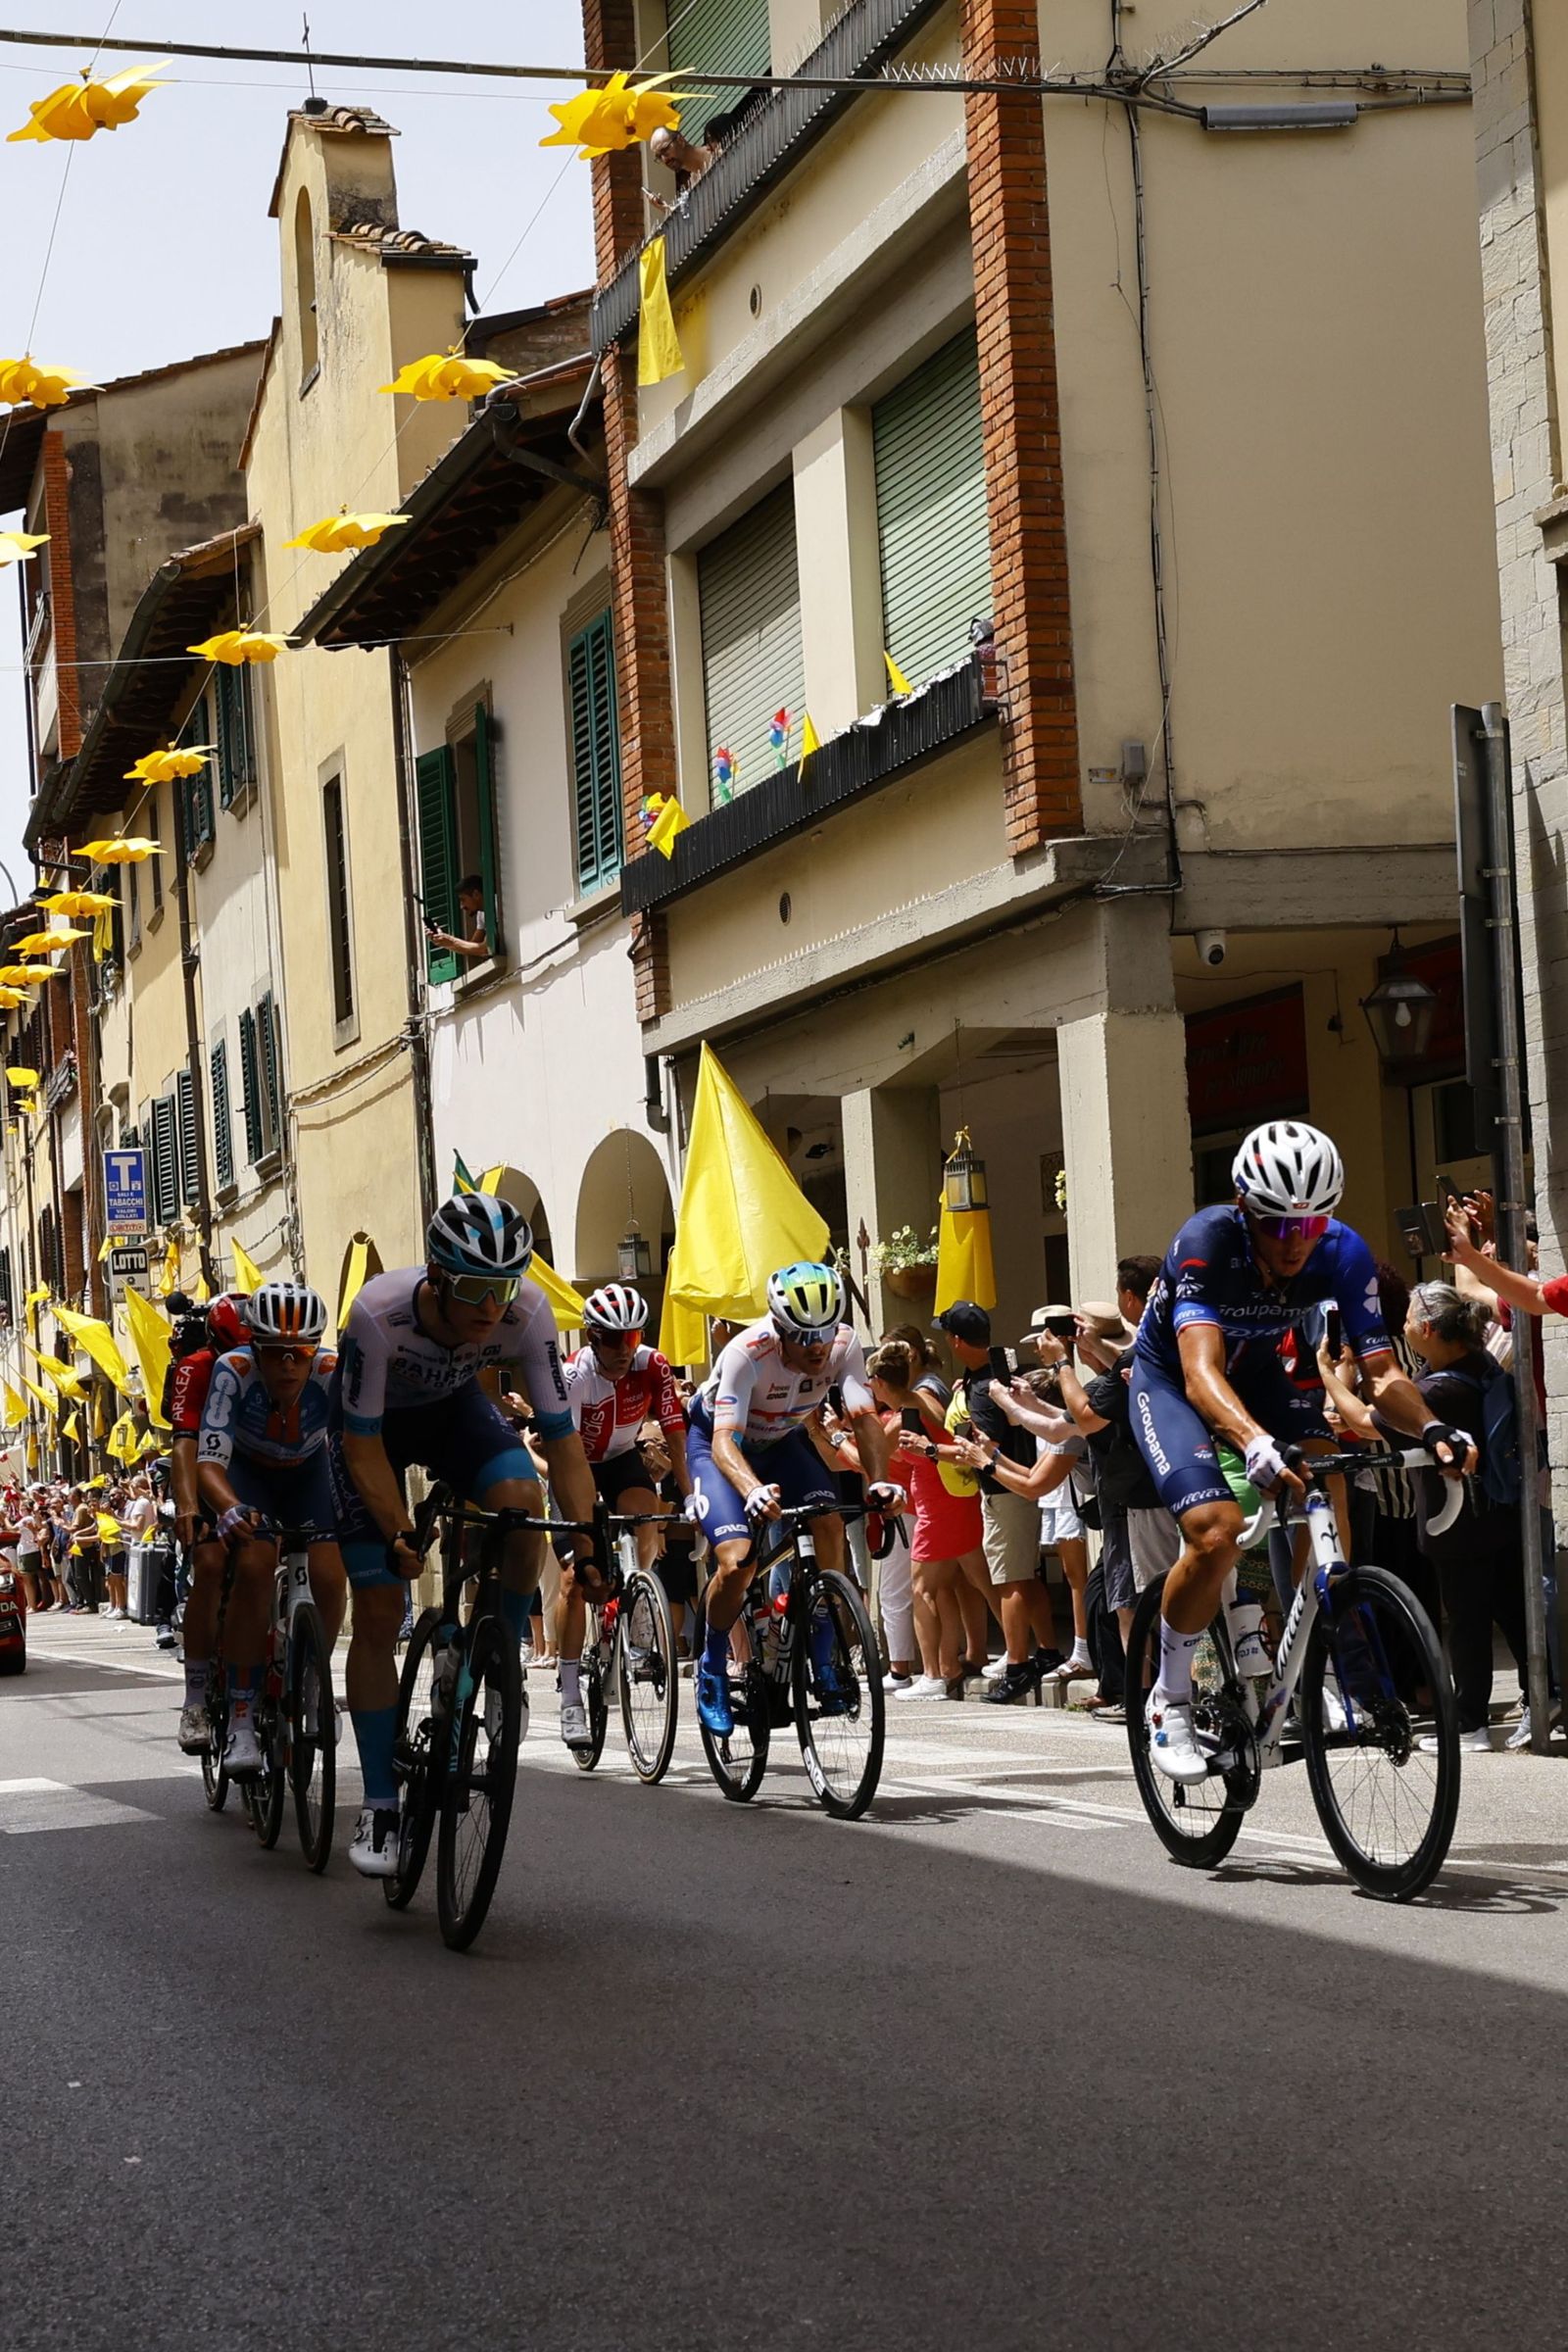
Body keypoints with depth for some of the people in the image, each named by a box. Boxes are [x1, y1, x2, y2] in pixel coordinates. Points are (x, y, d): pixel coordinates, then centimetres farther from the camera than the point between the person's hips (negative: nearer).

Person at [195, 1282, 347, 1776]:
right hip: (246, 1472, -1)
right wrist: (230, 1508, -59)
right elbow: (209, 1462, -39)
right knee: (254, 1566, -27)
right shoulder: (234, 1371, -34)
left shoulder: (333, 1375, -33)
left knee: (329, 1578, -19)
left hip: (308, 1471, 1)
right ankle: (241, 1717, -19)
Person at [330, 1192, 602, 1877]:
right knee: (378, 1613, -9)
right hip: (373, 1423, -2)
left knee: (521, 1498, -31)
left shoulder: (526, 1311, -31)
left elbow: (560, 1437, -25)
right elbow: (364, 1445, -29)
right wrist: (400, 1535, -39)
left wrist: (587, 1546, -31)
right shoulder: (379, 1314, -38)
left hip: (455, 1407, 2)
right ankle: (379, 1804, 1)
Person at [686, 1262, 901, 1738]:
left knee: (830, 1523, -23)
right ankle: (712, 1668, 2)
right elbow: (724, 1439, -44)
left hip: (782, 1440, 4)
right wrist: (753, 1491, -63)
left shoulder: (845, 1345, -25)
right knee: (736, 1562, -23)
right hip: (716, 1438, -4)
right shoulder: (747, 1353, -37)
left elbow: (864, 1418, -32)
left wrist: (879, 1481, -50)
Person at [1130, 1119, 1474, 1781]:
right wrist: (1257, 1444, -65)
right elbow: (1201, 1373, -47)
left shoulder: (1343, 1253, -23)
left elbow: (1381, 1371, -23)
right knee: (1216, 1531, -25)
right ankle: (1169, 1700, -5)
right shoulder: (1208, 1241, -35)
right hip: (1170, 1378, -4)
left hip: (1255, 1372, 4)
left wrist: (1431, 1427, -44)